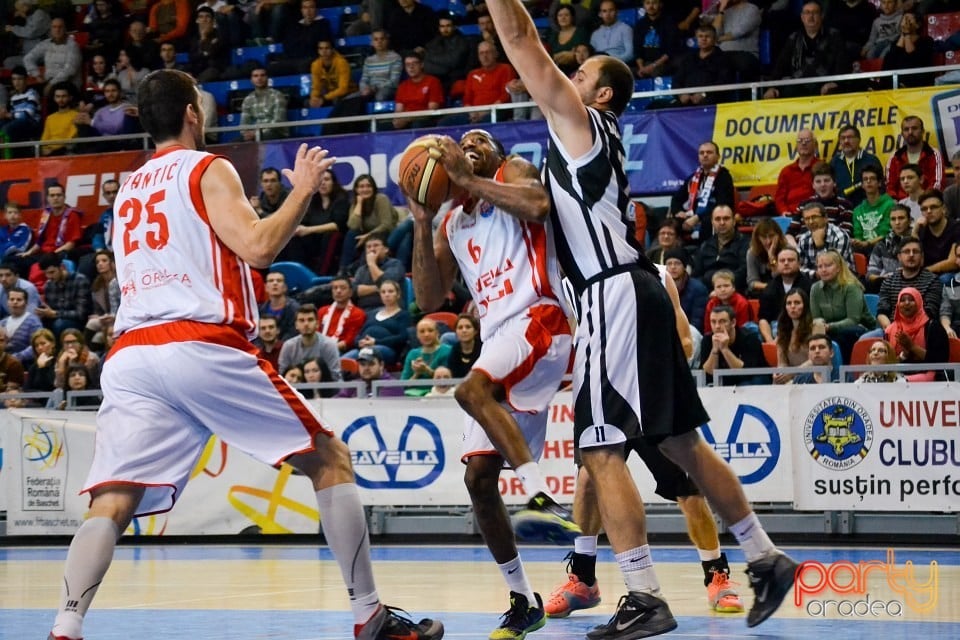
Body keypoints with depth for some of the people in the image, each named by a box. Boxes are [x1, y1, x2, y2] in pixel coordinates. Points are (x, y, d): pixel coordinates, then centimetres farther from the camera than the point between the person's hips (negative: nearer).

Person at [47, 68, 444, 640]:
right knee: (330, 459, 8)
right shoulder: (208, 170, 6)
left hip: (129, 352, 5)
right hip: (201, 346, -5)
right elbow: (257, 249, -8)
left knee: (112, 503, -4)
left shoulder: (129, 187, 26)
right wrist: (304, 190, 5)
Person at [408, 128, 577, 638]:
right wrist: (422, 223, 7)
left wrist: (466, 178, -12)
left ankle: (544, 500, -44)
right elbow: (429, 300, 15)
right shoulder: (452, 223, 24)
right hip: (496, 339, 7)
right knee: (478, 477, 0)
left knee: (472, 391, -35)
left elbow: (540, 204, -18)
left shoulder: (513, 173, 7)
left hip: (536, 321, -7)